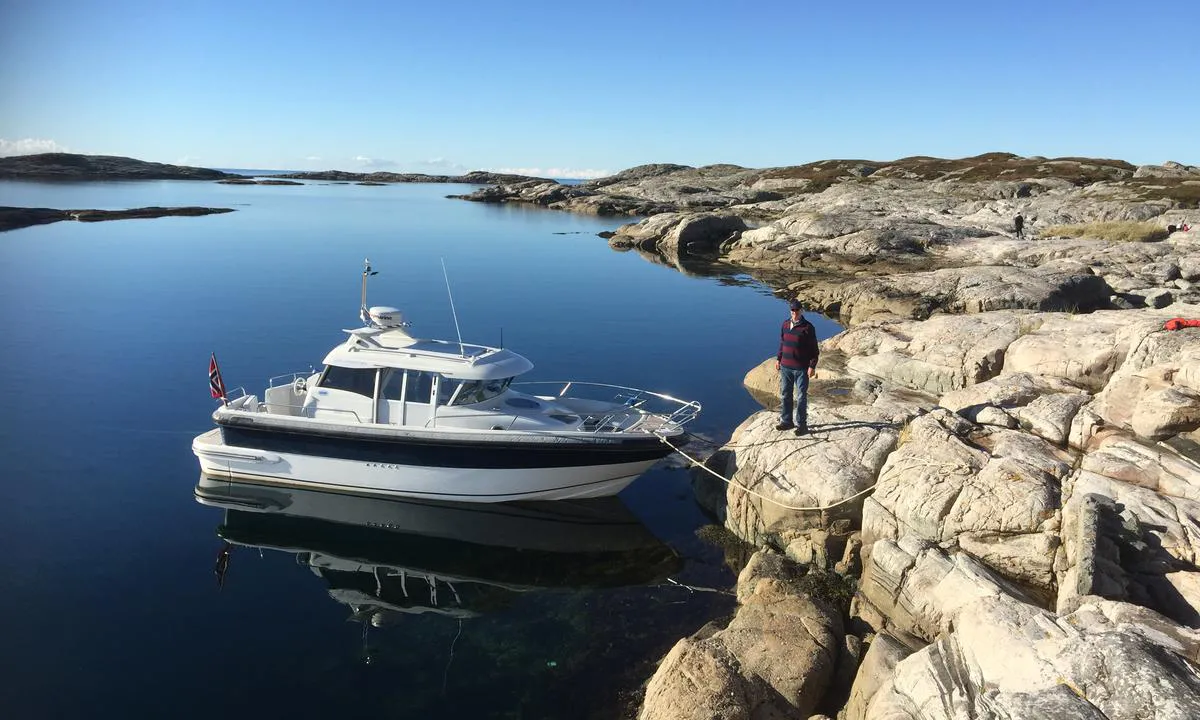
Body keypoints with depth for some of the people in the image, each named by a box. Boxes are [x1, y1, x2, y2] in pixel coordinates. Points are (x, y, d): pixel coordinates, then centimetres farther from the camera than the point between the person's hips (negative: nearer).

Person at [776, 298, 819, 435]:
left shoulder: (807, 327, -10)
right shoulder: (785, 324, 6)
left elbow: (814, 349, -8)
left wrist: (812, 366, -12)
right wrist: (778, 359, 15)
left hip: (801, 369, -5)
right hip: (785, 367, 5)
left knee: (801, 398, 3)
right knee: (785, 395, 13)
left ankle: (801, 425, 12)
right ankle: (786, 421, 25)